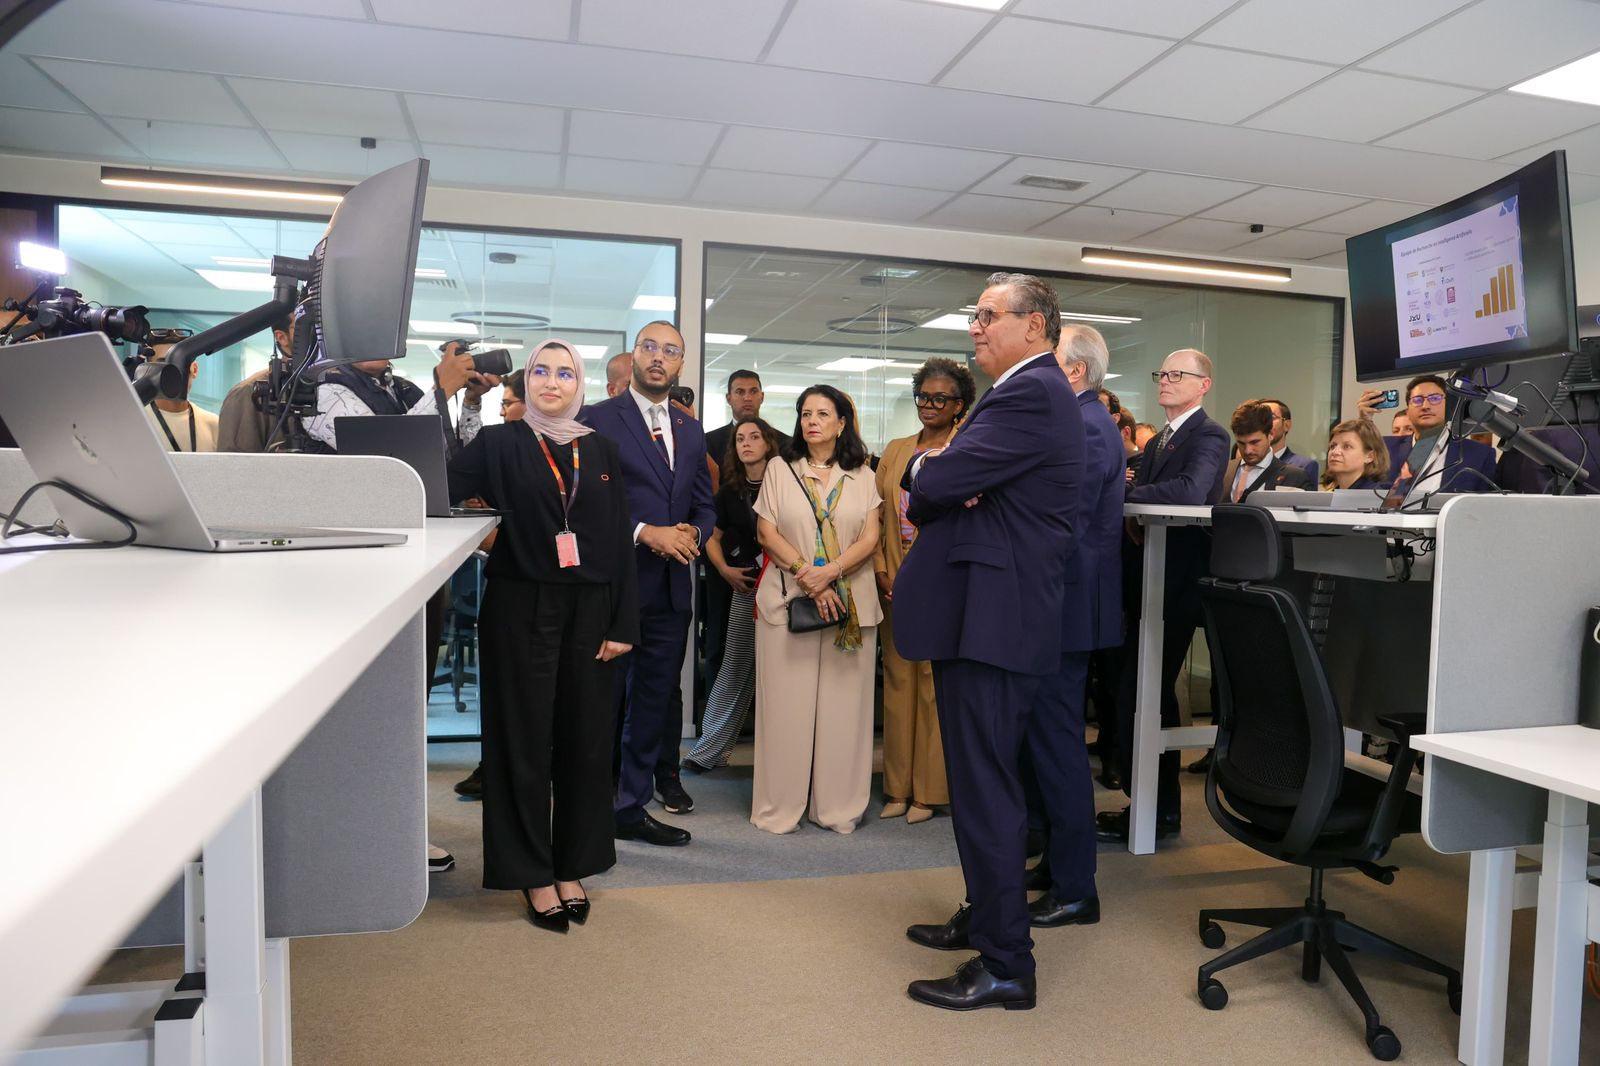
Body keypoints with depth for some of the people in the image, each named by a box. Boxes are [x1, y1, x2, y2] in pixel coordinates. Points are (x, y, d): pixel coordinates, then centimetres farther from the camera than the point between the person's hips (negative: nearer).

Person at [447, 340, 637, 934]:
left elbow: (620, 539, 4)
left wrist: (623, 623, -1)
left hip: (589, 611, 3)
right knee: (525, 739, 3)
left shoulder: (600, 451, 8)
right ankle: (532, 874, 16)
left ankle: (572, 868, 22)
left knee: (584, 739, 7)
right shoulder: (498, 444, 3)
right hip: (521, 610, -2)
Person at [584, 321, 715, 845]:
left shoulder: (691, 430, 15)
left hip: (671, 585, 6)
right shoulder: (597, 419, -3)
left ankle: (632, 806, 23)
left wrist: (692, 534, -4)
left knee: (655, 698, 11)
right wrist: (643, 532, -18)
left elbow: (705, 506, 17)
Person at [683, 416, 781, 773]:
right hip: (747, 587, 2)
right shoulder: (730, 492, 10)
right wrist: (726, 570, 3)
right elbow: (713, 539, 19)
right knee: (737, 667, 5)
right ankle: (709, 749, 12)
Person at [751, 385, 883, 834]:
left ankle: (838, 806, 11)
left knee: (843, 704, 2)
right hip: (787, 600, -1)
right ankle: (781, 806, 8)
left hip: (850, 604, 1)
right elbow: (768, 533, 1)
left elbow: (870, 539, 1)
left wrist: (831, 572, -14)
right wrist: (806, 576, -12)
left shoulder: (862, 476, 10)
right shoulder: (779, 470, 9)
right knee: (787, 703, 0)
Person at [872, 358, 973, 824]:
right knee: (897, 681, 8)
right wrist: (881, 571, -1)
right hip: (895, 584, 5)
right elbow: (876, 514, 9)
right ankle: (898, 788, 18)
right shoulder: (895, 451, 13)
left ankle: (929, 790, 11)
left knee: (936, 684, 1)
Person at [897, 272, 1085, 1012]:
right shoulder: (1027, 392, 20)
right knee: (981, 779, 20)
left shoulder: (1030, 395, -15)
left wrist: (922, 474, 0)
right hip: (987, 613, 11)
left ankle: (1004, 966, 8)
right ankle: (986, 917, 36)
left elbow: (938, 480, -23)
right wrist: (935, 493, -8)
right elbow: (940, 489, 15)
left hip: (991, 619, -11)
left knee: (985, 789, -3)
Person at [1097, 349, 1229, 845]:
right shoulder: (1158, 442, 20)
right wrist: (1128, 517, -6)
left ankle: (1156, 810, 5)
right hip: (1147, 583, 9)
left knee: (1138, 697, -7)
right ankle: (1159, 804, 27)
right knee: (1153, 695, 15)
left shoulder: (1209, 436, -8)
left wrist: (1123, 495, -21)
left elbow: (1191, 491, -27)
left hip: (1176, 585, -9)